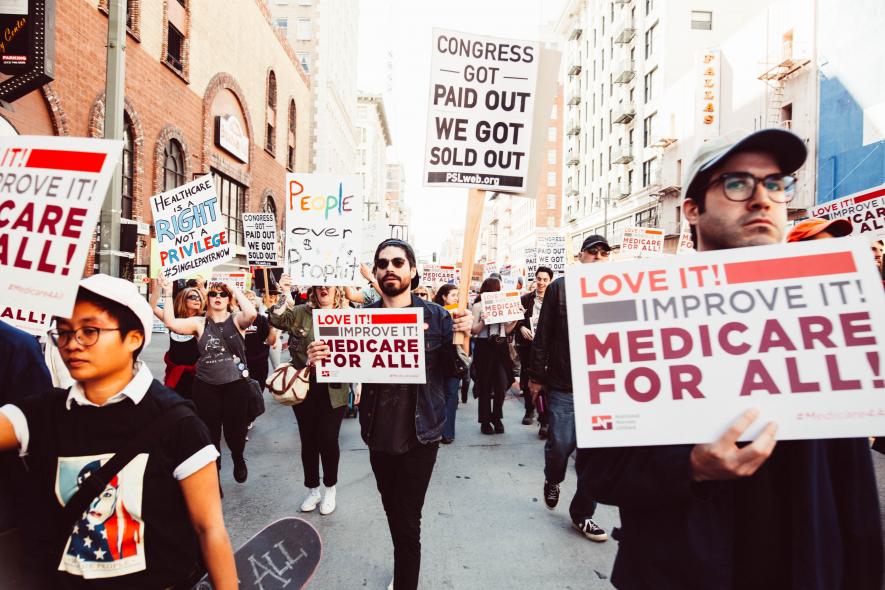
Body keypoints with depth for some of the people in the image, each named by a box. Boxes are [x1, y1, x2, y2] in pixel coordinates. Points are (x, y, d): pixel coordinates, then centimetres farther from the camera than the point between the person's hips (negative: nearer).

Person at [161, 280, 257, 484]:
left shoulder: (236, 320, -3)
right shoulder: (199, 323, 2)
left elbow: (251, 314, -25)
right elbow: (170, 323, -11)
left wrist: (236, 290, -19)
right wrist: (168, 294, -13)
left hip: (236, 385, -1)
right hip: (206, 386, 1)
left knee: (235, 432, 7)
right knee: (210, 435, 10)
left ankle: (238, 458, 42)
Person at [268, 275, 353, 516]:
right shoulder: (301, 312, 1)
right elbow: (276, 320, -15)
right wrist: (285, 297, -31)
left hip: (334, 390, -2)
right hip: (304, 388, 2)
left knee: (328, 440, 3)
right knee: (308, 440, 12)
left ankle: (330, 489, 27)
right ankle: (312, 489, 32)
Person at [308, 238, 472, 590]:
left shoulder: (436, 316, -6)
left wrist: (464, 336, -26)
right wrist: (319, 362, -18)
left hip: (420, 436, -3)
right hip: (378, 435, 4)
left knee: (407, 521, 3)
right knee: (393, 513, 21)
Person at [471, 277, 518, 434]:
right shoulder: (478, 306, -1)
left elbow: (507, 330, 15)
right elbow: (474, 331, -3)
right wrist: (483, 321, -20)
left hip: (501, 347, 4)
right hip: (484, 347, -4)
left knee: (502, 384, -1)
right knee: (485, 386, 3)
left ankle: (497, 417, 19)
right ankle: (485, 421, 15)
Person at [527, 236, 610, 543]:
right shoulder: (560, 288, 0)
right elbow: (542, 335, 0)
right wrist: (536, 376, -1)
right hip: (562, 385, -2)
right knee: (560, 444, 4)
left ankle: (582, 513, 26)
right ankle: (553, 480, 39)